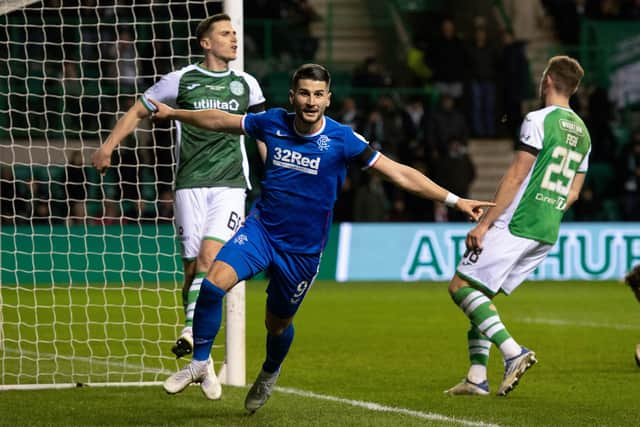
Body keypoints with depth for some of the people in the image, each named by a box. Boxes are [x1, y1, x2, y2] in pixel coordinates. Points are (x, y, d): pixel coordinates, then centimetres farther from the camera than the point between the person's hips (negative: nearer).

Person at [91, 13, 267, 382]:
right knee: (193, 265, -2)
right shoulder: (180, 81, 3)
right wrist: (109, 145, 1)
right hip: (191, 185, -1)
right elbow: (139, 111, 11)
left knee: (210, 256, -19)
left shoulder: (246, 84, 9)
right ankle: (198, 352, 8)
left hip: (230, 185, 1)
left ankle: (192, 331, -23)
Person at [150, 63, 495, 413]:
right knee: (214, 282, -22)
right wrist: (171, 113, 18)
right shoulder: (273, 123, -5)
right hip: (261, 229, 1)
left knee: (277, 323, 12)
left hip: (303, 249, -1)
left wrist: (454, 200, -13)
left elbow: (400, 174, -10)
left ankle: (268, 376, 47)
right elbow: (221, 121, 12)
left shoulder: (342, 139, -13)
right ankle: (199, 364, -4)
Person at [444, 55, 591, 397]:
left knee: (462, 287, -6)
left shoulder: (539, 121, -9)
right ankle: (477, 377, 7)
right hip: (547, 234, 8)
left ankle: (513, 352, -20)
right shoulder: (582, 132, 16)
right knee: (480, 294, 14)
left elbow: (516, 176, -13)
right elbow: (572, 194, 18)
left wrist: (485, 222, -11)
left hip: (515, 225, -8)